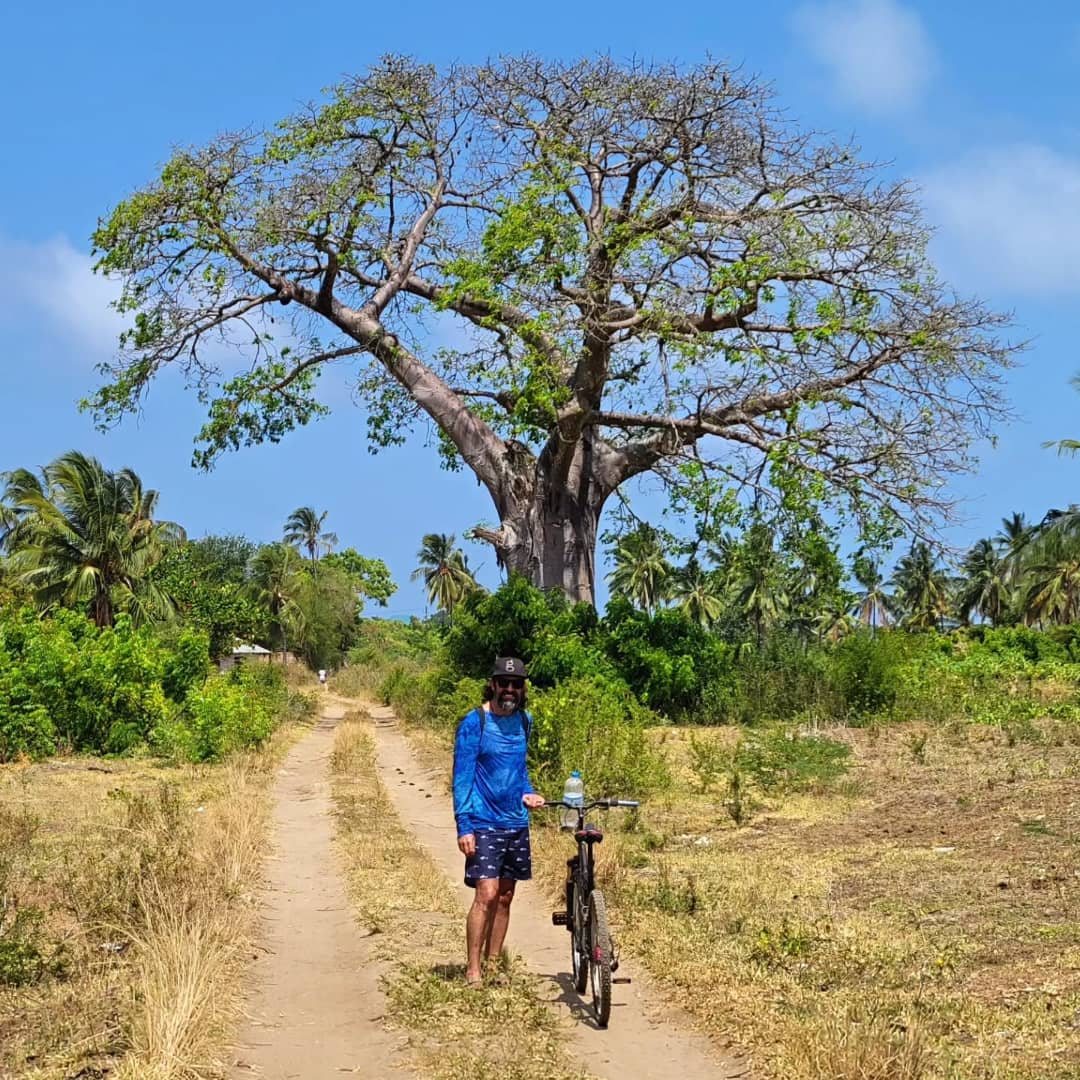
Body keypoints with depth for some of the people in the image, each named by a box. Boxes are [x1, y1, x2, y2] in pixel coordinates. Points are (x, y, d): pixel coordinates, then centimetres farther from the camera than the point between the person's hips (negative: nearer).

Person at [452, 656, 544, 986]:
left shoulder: (524, 721, 9)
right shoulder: (475, 723, -9)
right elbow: (462, 777, -9)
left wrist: (526, 792, 4)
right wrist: (463, 827, -15)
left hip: (516, 822, 6)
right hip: (484, 823, -6)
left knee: (505, 897, 9)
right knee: (487, 895, -13)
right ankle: (473, 972, -7)